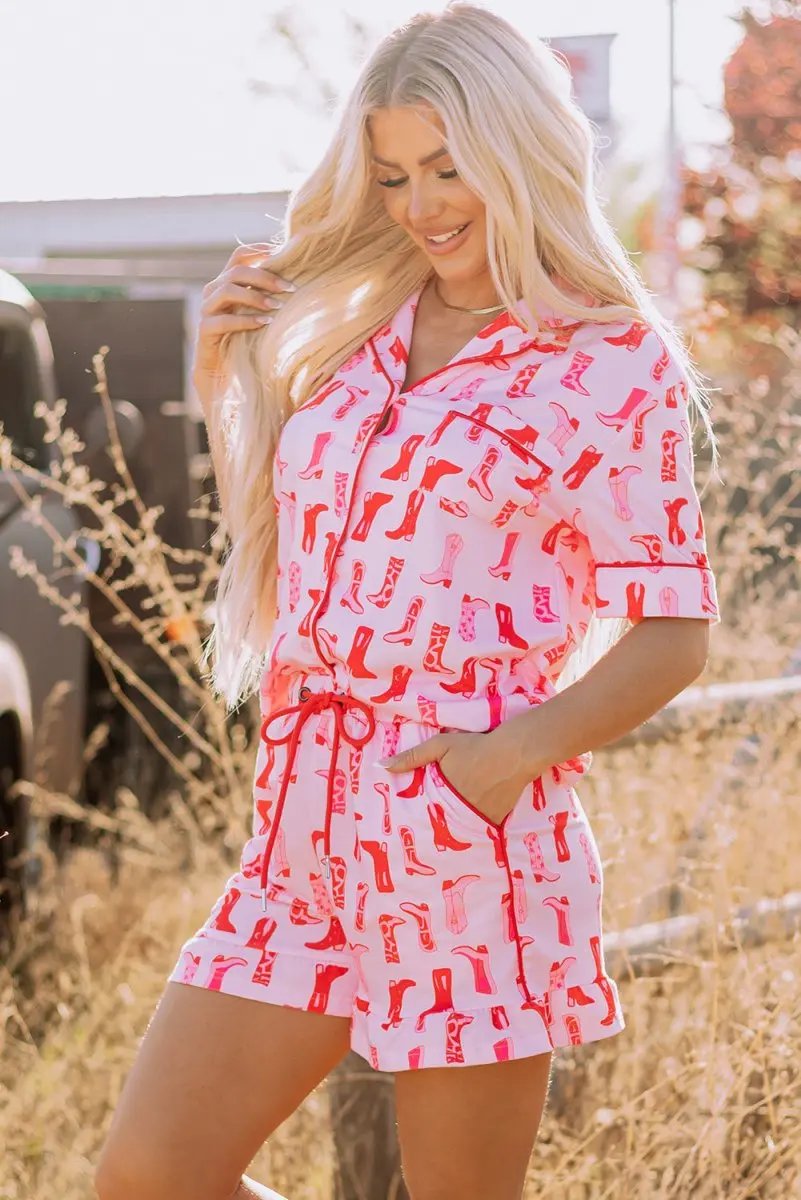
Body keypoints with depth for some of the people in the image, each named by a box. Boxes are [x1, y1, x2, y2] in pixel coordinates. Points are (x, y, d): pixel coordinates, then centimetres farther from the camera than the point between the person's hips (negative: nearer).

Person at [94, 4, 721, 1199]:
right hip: (303, 820, 6)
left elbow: (672, 632, -4)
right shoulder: (355, 334, 15)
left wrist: (519, 747, -20)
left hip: (469, 832, -6)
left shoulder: (613, 365, -2)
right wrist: (225, 375, 14)